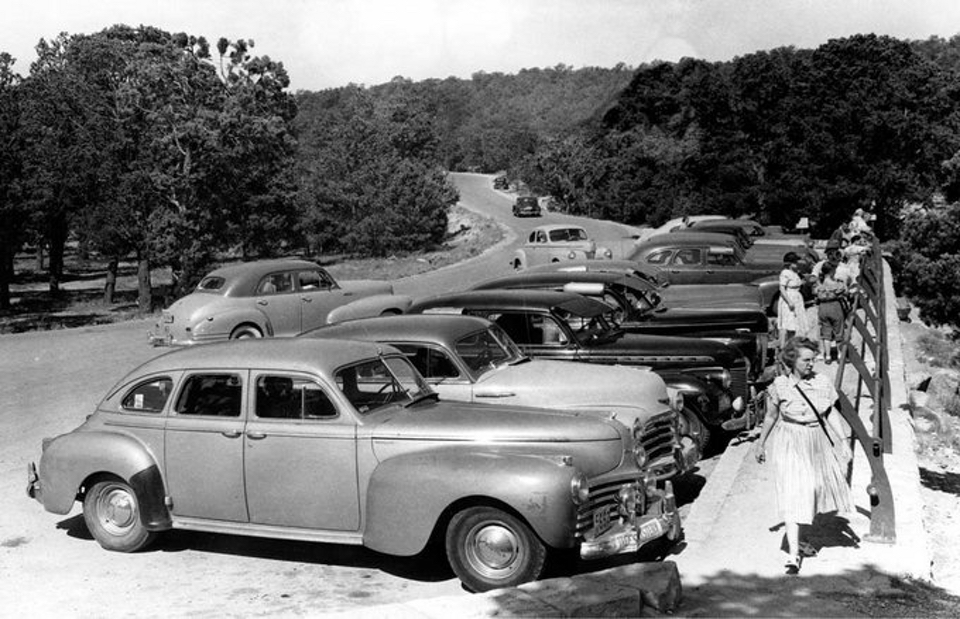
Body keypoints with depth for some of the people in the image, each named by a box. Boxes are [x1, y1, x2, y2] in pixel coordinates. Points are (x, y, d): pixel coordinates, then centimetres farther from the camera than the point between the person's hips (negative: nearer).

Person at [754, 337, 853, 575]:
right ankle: (793, 553, -10)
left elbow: (833, 414, 3)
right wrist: (761, 444, 12)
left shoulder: (822, 382, -4)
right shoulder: (779, 386, -9)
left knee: (814, 492, 13)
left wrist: (841, 444, -4)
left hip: (819, 443, 4)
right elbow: (770, 416, 4)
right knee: (792, 497, -10)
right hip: (790, 444, -4)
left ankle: (795, 538, 35)